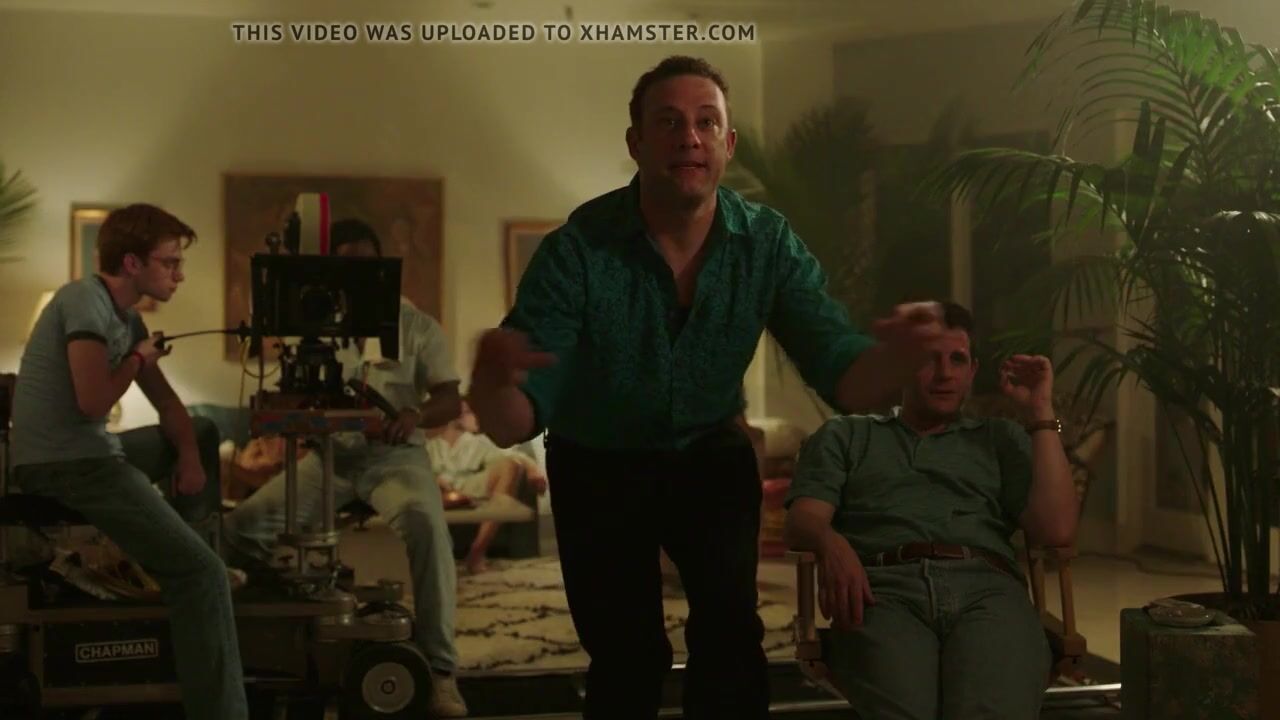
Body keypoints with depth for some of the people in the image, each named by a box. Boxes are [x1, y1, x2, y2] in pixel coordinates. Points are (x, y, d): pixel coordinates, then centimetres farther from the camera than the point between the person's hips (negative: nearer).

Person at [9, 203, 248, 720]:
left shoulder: (126, 316, 14)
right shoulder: (86, 300, -13)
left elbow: (166, 401, 18)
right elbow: (93, 402, -23)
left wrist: (189, 456, 2)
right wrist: (138, 359, -7)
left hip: (89, 452, 10)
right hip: (64, 462, -10)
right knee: (202, 571, -17)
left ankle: (168, 566, 19)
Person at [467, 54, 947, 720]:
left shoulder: (769, 244, -20)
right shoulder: (575, 252, -28)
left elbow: (844, 380, -23)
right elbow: (513, 426, -31)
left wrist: (897, 356, -47)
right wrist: (491, 384, -56)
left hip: (712, 456, 1)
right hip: (599, 467, -1)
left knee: (730, 630, -16)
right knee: (626, 656, 3)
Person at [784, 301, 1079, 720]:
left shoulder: (1001, 439, 30)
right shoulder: (844, 436, 28)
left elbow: (1056, 530, 14)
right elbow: (802, 522, 11)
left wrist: (1040, 414, 15)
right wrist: (831, 543, -15)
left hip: (985, 588, 1)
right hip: (884, 589, -1)